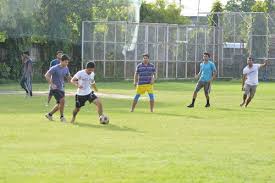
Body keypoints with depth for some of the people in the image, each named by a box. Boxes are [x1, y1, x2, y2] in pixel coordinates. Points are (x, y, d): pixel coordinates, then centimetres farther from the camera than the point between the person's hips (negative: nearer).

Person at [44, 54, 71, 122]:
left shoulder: (66, 68, 6)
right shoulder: (55, 68, -16)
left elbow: (68, 77, 19)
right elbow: (47, 75, -18)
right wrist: (51, 84, -25)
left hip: (61, 88, 8)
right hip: (55, 88, -8)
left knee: (59, 104, 11)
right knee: (62, 100, -19)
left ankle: (49, 114, 29)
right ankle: (62, 117, -5)